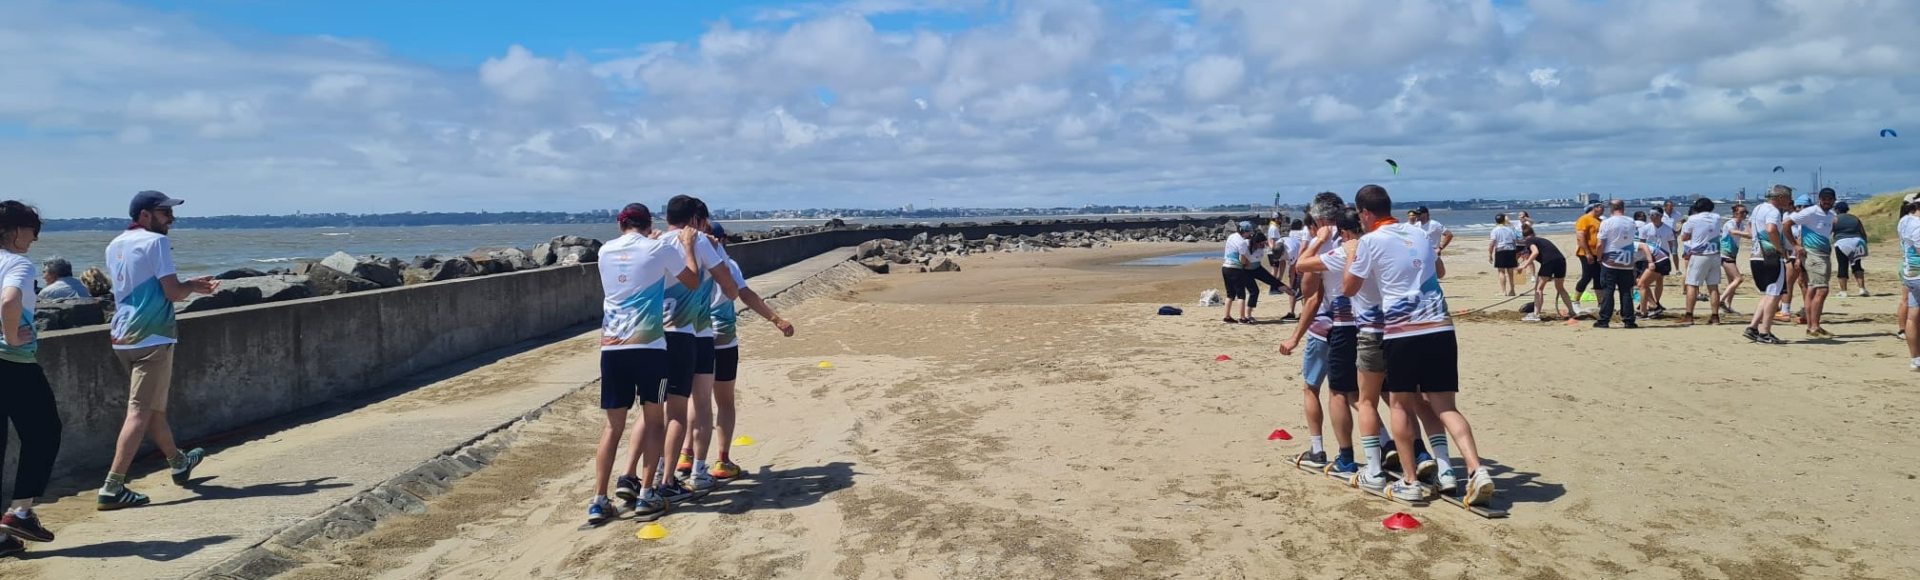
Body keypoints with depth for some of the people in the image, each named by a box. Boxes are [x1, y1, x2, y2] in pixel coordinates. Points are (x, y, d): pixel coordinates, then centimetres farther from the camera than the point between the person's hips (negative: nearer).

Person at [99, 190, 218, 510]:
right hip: (152, 339, -9)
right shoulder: (156, 242, -10)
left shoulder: (115, 246, 15)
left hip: (123, 339, 9)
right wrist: (192, 286, 7)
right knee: (140, 412, -8)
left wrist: (191, 285, 21)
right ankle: (112, 488, -13)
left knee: (155, 407, 22)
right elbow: (173, 293, -15)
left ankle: (178, 462, 41)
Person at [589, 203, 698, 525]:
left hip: (611, 347, 4)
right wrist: (688, 246, 21)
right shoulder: (659, 249, 1)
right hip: (648, 345, -3)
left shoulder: (606, 251, 12)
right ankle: (646, 495, 9)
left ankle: (598, 501, 4)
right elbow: (693, 282, 11)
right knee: (653, 418, 11)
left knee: (614, 424, 9)